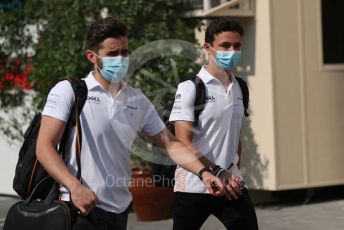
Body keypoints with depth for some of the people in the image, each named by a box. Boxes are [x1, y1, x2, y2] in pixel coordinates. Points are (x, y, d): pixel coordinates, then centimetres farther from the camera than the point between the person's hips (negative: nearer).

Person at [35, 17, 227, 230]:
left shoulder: (138, 100, 11)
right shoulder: (68, 91, -4)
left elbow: (170, 144, 12)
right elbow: (44, 147, -10)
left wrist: (203, 172, -4)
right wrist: (75, 187, -22)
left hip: (120, 210, 5)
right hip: (81, 207, -5)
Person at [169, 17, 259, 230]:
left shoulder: (239, 88, 10)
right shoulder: (190, 88, -9)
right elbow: (183, 143, -15)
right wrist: (217, 173, -22)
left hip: (231, 184, 5)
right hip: (194, 187, -5)